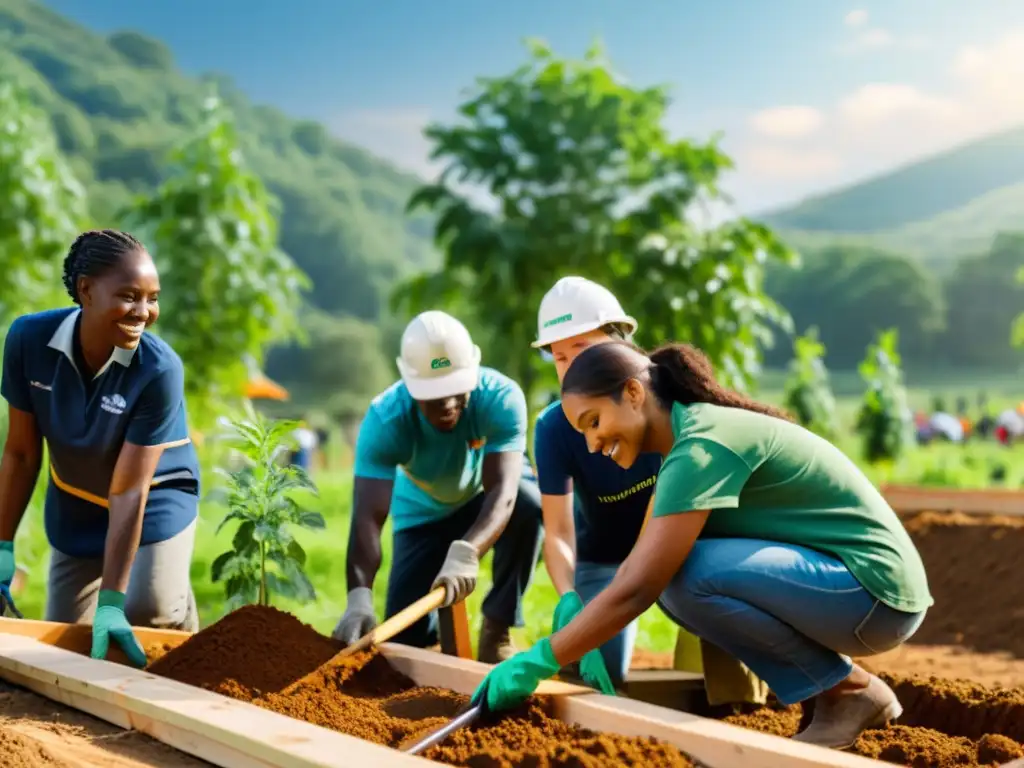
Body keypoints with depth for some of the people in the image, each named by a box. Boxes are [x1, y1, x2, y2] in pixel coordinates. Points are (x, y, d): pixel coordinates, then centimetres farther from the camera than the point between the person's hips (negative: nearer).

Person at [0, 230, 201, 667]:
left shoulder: (159, 369, -34)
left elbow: (129, 491, -31)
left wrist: (110, 601, -32)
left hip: (156, 496, -3)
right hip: (75, 503, 4)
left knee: (148, 611, -22)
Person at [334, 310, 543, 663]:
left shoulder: (500, 398, -34)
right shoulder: (385, 418, -32)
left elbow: (502, 491, -44)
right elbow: (368, 517, -40)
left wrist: (465, 552, -64)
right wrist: (359, 597, -57)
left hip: (485, 502, 0)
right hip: (425, 514, 1)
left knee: (529, 505, -36)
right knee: (406, 637, -11)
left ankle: (496, 630, -16)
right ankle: (443, 621, 26)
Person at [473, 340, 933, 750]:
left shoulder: (703, 445, -20)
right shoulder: (689, 438, 9)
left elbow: (636, 589, -25)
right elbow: (640, 562, 12)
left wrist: (538, 662, -20)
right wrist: (577, 645, 4)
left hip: (878, 592, -9)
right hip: (841, 581, 9)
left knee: (689, 574, -24)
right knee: (667, 571, 3)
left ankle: (850, 691, -6)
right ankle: (829, 687, 6)